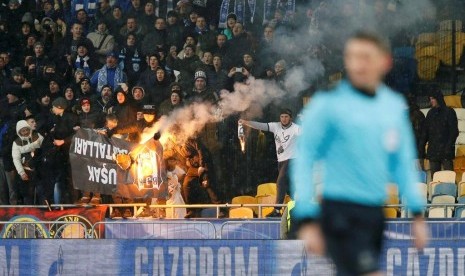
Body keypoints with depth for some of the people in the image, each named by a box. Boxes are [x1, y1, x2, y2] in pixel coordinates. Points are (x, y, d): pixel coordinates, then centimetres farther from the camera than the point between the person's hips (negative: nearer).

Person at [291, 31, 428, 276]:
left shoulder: (395, 106, 9)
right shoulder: (328, 104, -8)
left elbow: (403, 163, 17)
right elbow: (303, 161, -7)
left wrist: (417, 214, 11)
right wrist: (307, 221, -12)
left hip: (376, 212, 6)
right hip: (342, 213, -6)